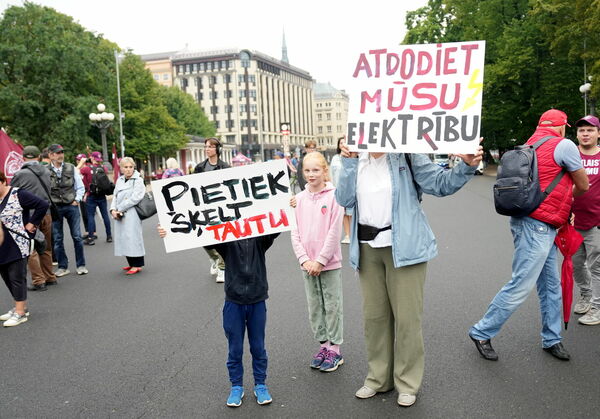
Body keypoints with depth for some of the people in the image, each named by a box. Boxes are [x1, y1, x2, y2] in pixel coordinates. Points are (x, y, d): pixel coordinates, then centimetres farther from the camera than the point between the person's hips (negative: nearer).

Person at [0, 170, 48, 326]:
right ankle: (20, 307, 29)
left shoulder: (18, 195, -13)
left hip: (17, 246, -8)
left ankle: (20, 313, 8)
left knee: (17, 277, -2)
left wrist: (31, 224, -12)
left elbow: (43, 205, -16)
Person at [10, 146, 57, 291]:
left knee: (31, 250, 3)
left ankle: (39, 281, 2)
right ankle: (50, 278, 24)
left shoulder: (20, 174, -9)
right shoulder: (46, 172, 5)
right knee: (46, 248, 16)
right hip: (46, 214, 5)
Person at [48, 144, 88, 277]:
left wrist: (76, 200, 0)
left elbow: (80, 187, 9)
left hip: (71, 206, 1)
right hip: (54, 208, -1)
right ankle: (63, 267, 18)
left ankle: (81, 265, 14)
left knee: (77, 236, 2)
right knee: (57, 239, 6)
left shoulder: (71, 168, 2)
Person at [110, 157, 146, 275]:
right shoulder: (119, 180, 15)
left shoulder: (138, 180, -4)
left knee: (132, 237, -7)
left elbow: (135, 198, -12)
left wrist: (120, 209, -12)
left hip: (131, 214, -6)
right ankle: (131, 263, 20)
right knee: (123, 238, 9)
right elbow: (115, 196, 15)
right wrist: (113, 210, -3)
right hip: (120, 215, 7)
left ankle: (137, 265, 0)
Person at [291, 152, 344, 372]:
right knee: (314, 306, 13)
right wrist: (304, 260, -6)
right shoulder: (299, 199, 4)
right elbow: (295, 233, 4)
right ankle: (323, 344, 27)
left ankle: (334, 349, 17)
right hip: (307, 264, 5)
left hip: (330, 263, -4)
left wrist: (320, 260, -13)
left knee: (332, 306, 5)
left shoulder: (333, 196, -8)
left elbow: (334, 231, -12)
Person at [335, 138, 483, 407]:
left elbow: (440, 183, -7)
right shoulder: (357, 162, 7)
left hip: (403, 247, -4)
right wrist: (348, 162, -10)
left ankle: (407, 383, 20)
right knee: (374, 315, 13)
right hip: (367, 249, 4)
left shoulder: (406, 158, -4)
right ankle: (379, 378, 30)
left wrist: (467, 166, -23)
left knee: (406, 316, 2)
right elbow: (344, 199, -4)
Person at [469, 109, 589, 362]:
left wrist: (563, 209, 18)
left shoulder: (530, 145, 16)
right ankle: (482, 333, 6)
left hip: (542, 229, 9)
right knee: (521, 286, -4)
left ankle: (551, 339, 26)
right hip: (537, 227, -9)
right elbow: (583, 185, 2)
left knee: (550, 284, 15)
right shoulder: (564, 145, -8)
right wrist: (569, 199, 22)